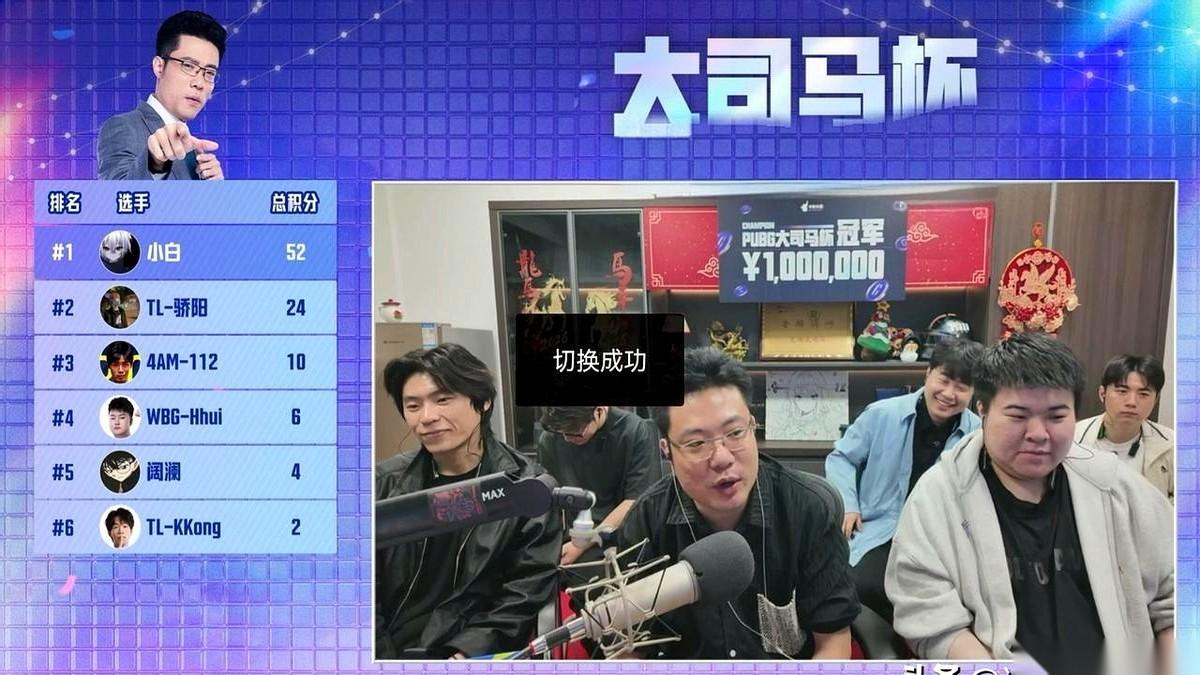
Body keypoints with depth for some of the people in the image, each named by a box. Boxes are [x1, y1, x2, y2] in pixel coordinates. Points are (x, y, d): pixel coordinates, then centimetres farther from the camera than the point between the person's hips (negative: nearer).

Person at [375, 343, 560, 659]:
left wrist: (466, 654, -16)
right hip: (385, 651, 3)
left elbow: (522, 598, -3)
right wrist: (380, 657, -8)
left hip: (471, 654, -2)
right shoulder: (386, 484, 8)